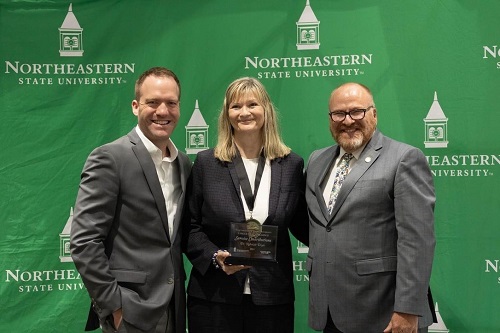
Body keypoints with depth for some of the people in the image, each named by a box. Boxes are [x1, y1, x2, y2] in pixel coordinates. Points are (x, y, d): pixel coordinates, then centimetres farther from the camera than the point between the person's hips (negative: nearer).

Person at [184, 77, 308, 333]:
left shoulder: (292, 164, 4)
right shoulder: (206, 163, 1)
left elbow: (301, 226, 10)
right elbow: (191, 227, 1)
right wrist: (216, 257, -14)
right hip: (214, 297, -1)